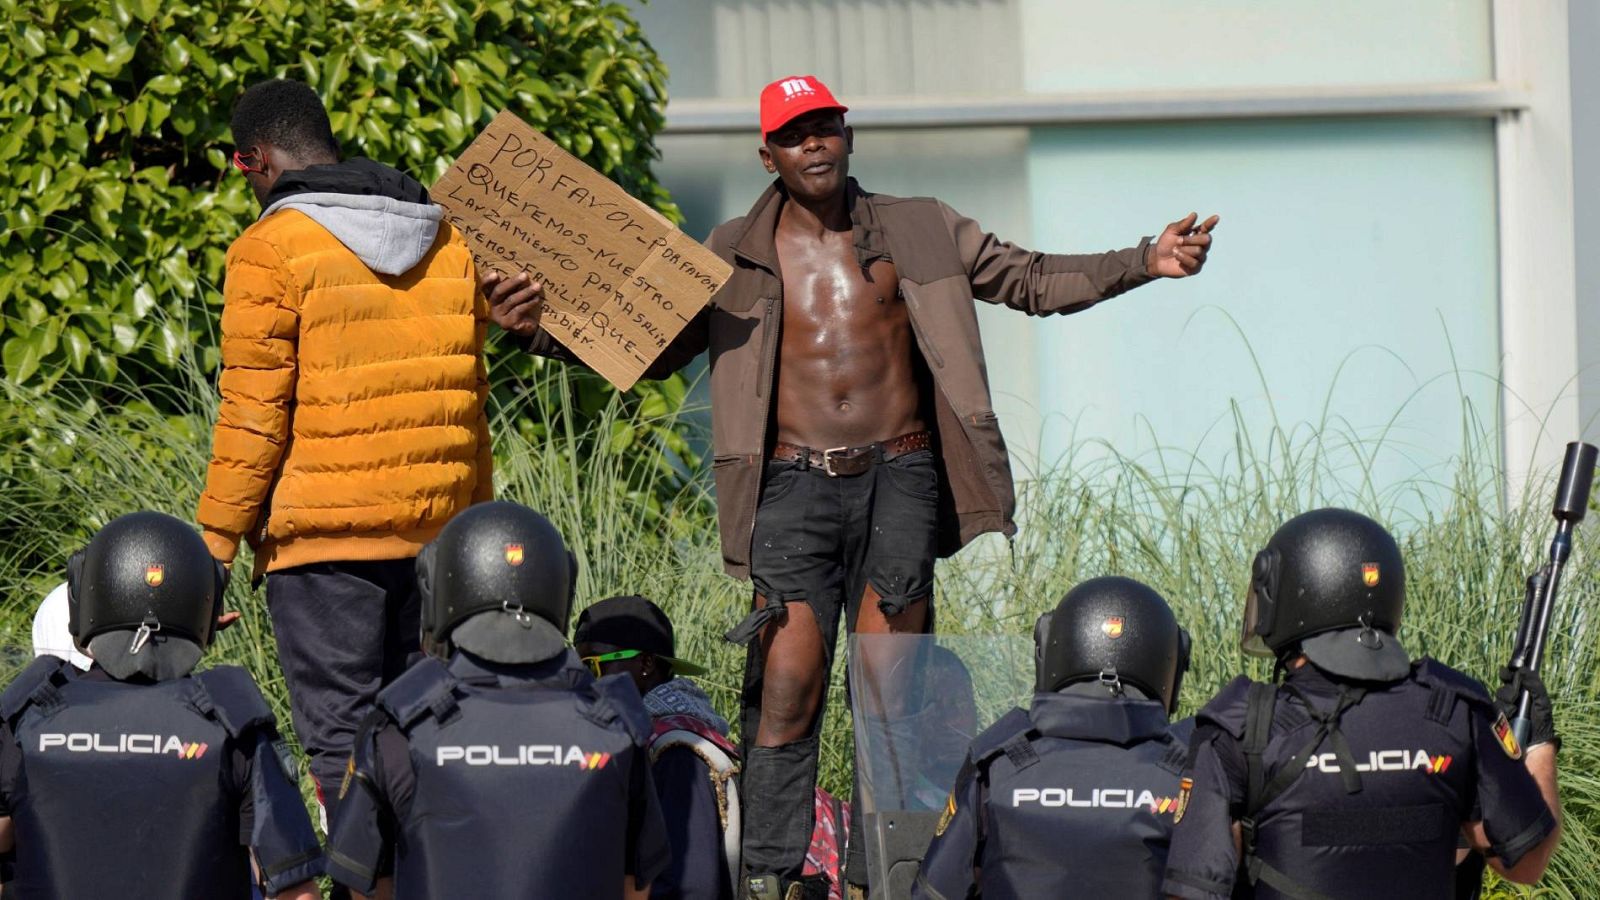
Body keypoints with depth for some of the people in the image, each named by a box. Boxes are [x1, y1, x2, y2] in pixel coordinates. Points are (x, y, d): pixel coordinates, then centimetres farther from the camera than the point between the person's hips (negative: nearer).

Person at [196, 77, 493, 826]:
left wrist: (217, 538, -6)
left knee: (340, 734, -3)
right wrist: (474, 518, 22)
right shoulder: (447, 238, 12)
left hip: (321, 536, -6)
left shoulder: (271, 250, -8)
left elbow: (253, 416, -11)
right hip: (434, 529, 6)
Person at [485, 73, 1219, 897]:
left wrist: (1147, 262, 2)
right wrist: (541, 328, -5)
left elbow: (1034, 281, 13)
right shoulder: (737, 255, 9)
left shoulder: (919, 234, 10)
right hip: (794, 484, -1)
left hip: (900, 477, 1)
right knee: (785, 693, -8)